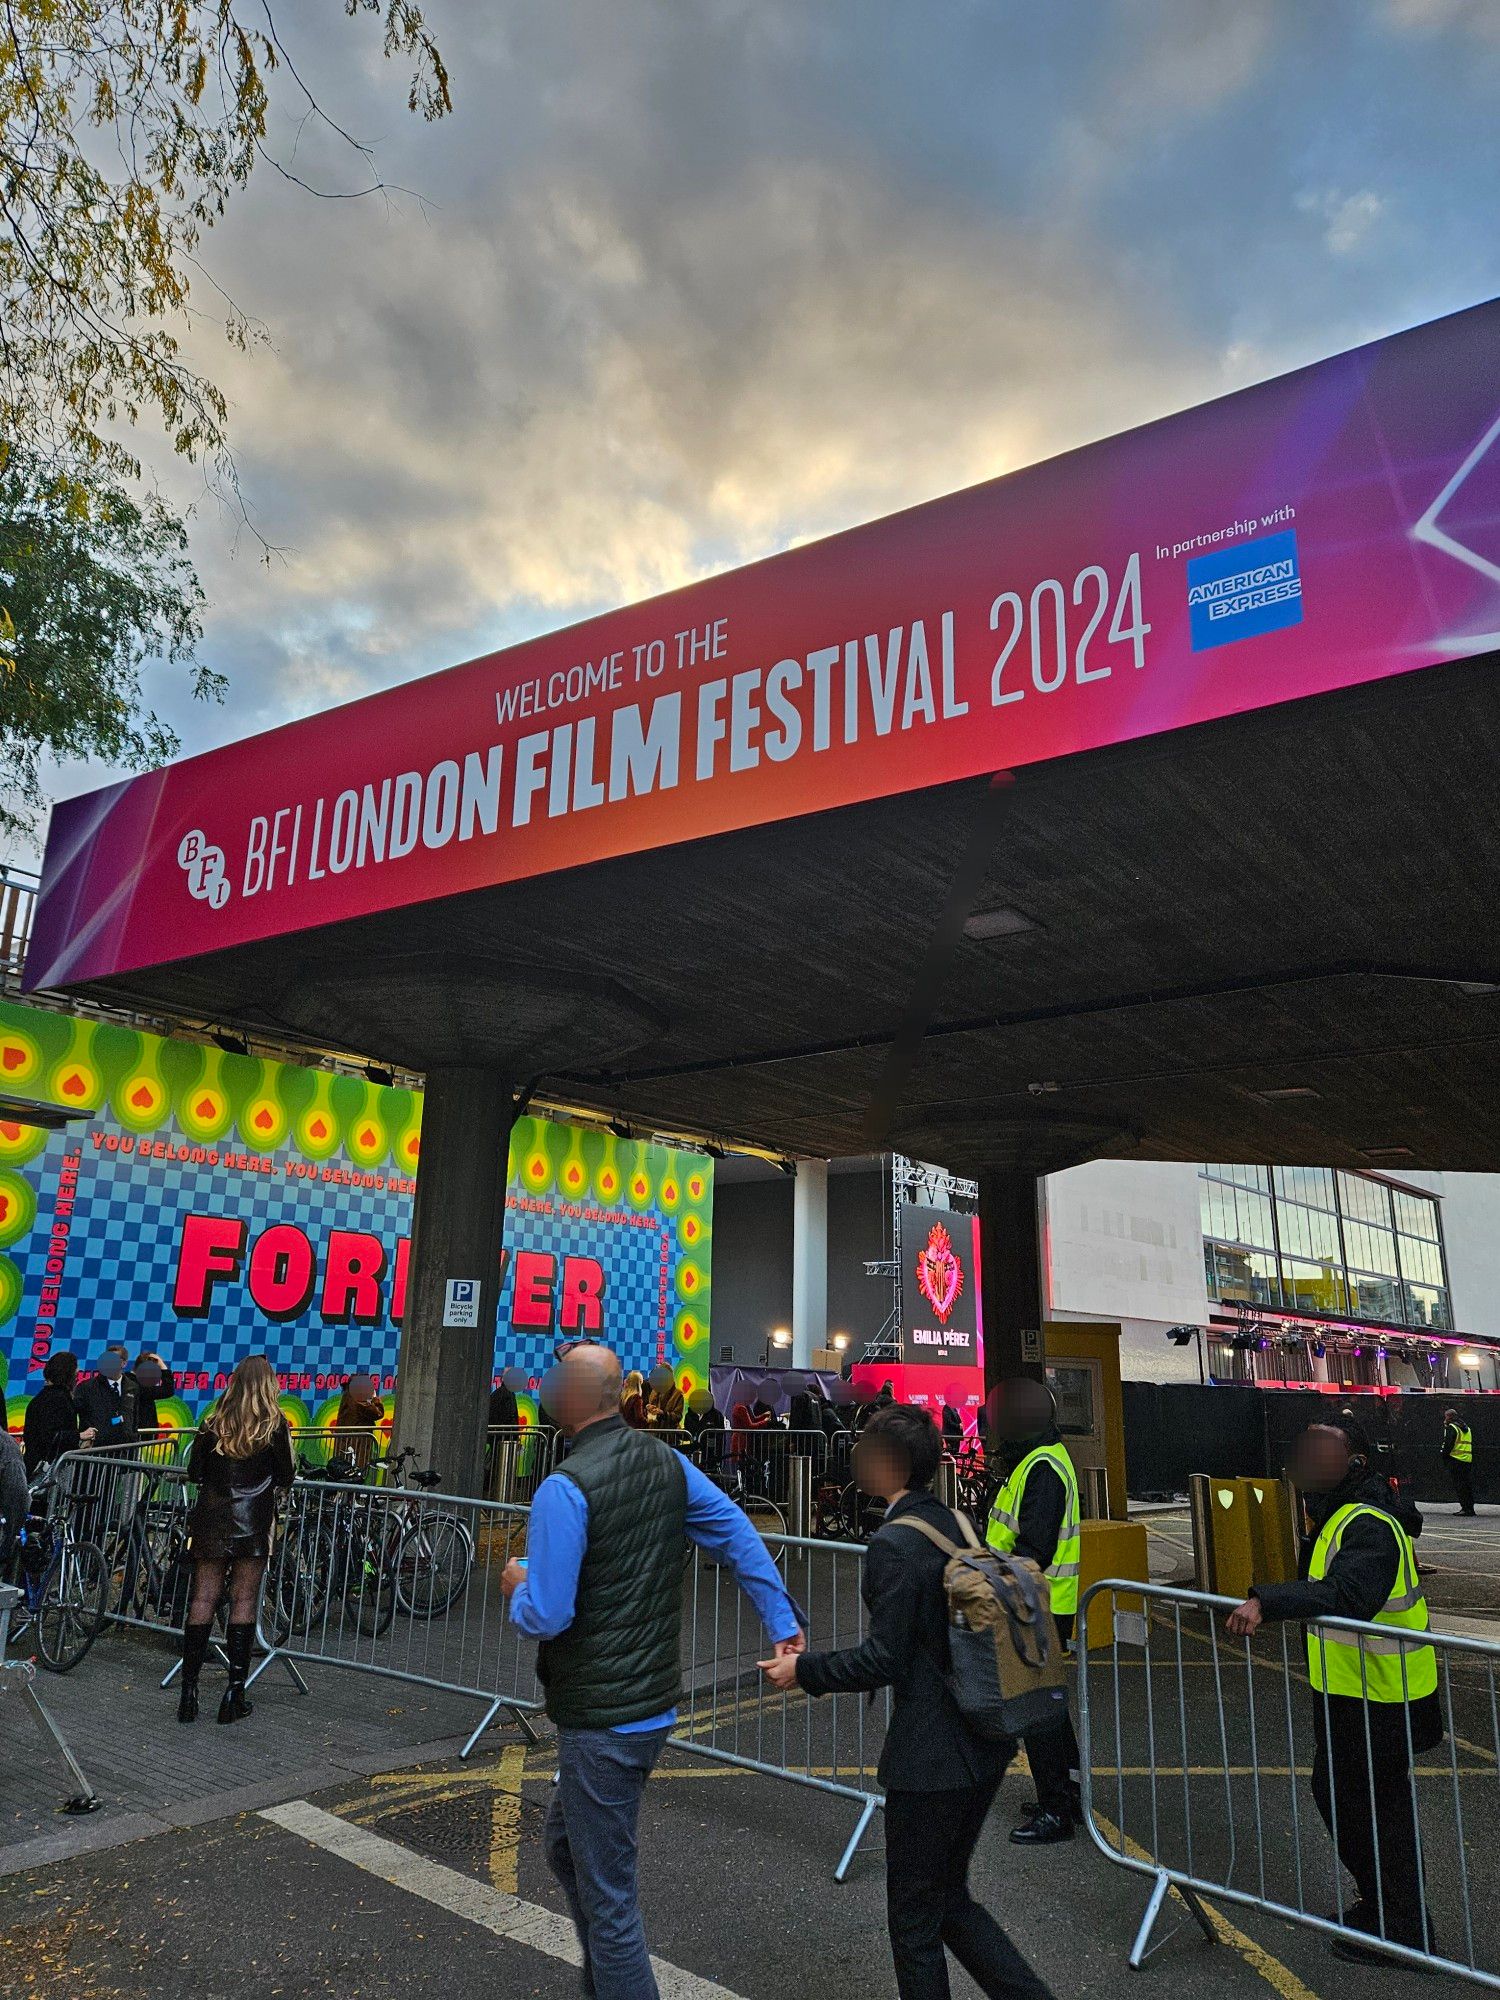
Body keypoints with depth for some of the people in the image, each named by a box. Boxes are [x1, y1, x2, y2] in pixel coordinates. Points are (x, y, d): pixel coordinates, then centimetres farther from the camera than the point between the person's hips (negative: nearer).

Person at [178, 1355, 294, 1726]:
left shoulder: (213, 1423, 4)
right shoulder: (275, 1425, -5)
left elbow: (194, 1472, 5)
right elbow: (285, 1478, -3)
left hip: (211, 1518, 3)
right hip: (253, 1521, -2)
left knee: (203, 1600, 6)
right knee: (244, 1601, 3)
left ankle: (189, 1691, 8)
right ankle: (235, 1692, 5)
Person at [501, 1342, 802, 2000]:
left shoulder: (564, 1488, -23)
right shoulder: (669, 1462, 0)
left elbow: (545, 1617, -22)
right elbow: (740, 1539, 0)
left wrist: (518, 1587, -1)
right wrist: (783, 1624, 5)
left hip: (601, 1721, -8)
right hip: (655, 1702, 8)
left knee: (607, 1897, 7)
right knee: (564, 1845, 28)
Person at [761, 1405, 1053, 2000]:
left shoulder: (893, 1544, -21)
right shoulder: (954, 1524, 5)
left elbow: (884, 1659, -20)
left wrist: (803, 1670, -8)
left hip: (930, 1759, -8)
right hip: (985, 1748, 8)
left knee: (914, 1919, 11)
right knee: (950, 1897, 24)